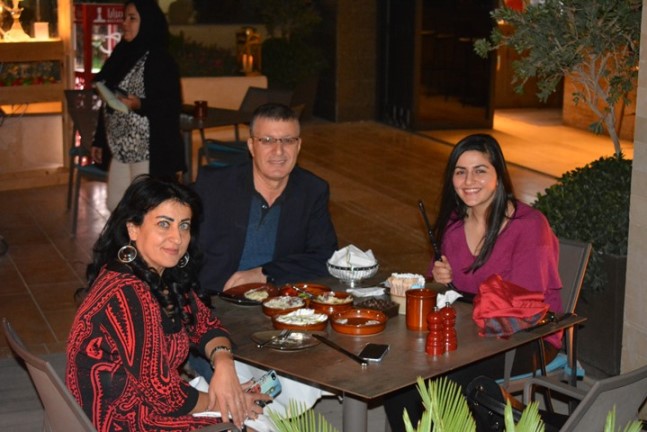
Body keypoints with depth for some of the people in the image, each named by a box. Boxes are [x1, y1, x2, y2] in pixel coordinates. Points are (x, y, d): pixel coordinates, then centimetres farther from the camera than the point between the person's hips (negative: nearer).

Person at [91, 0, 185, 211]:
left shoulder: (159, 60, -10)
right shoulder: (121, 55, 11)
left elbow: (170, 107, -14)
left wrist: (139, 105, -30)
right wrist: (99, 140, 16)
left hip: (148, 149, -8)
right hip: (120, 147, 8)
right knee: (115, 205, 11)